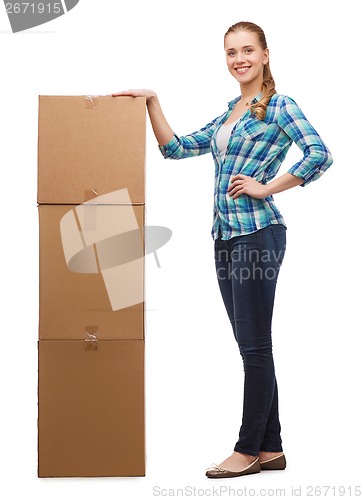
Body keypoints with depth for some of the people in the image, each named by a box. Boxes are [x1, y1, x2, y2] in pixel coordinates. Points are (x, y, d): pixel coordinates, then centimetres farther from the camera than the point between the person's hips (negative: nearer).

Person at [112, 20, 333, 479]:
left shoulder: (279, 106, -4)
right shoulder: (227, 116, 19)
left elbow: (319, 154, -18)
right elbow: (176, 148, 19)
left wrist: (266, 187, -14)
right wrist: (152, 102, 11)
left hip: (258, 233, -8)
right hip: (226, 235, 8)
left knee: (255, 346, -2)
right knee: (252, 346, 11)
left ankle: (249, 449, 7)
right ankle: (271, 449, 19)